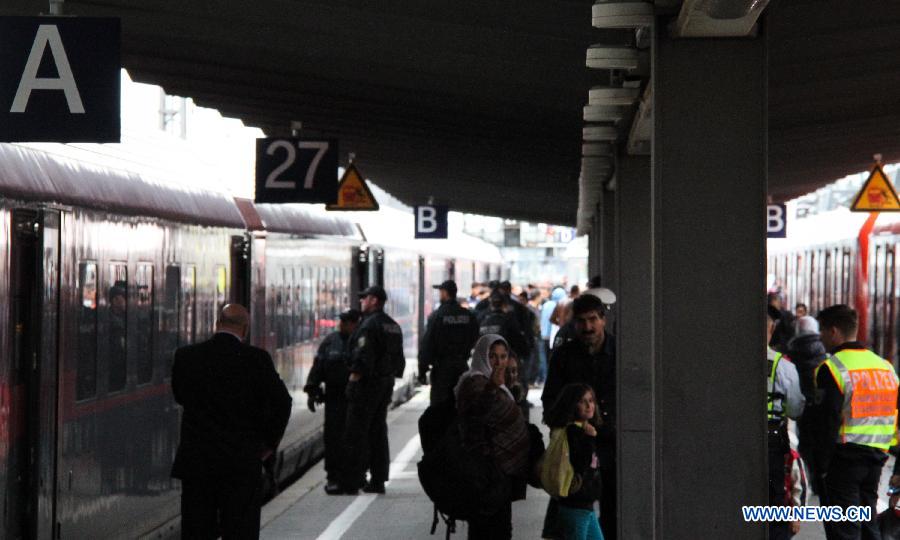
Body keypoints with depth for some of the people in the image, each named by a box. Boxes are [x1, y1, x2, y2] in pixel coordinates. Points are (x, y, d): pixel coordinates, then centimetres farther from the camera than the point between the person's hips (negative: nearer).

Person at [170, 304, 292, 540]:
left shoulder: (185, 356, -1)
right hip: (243, 461, -2)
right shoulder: (256, 359, -9)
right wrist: (270, 442, 5)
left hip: (195, 461, 2)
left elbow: (179, 395, 11)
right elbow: (282, 402, -8)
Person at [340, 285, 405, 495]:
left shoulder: (369, 324, -15)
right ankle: (378, 481, 14)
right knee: (378, 431, 13)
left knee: (356, 432, -6)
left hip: (367, 383, -9)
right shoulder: (393, 326, 15)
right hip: (387, 383, 9)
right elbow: (399, 358, 19)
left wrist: (354, 379, -19)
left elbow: (363, 357, -22)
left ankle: (352, 482, -9)